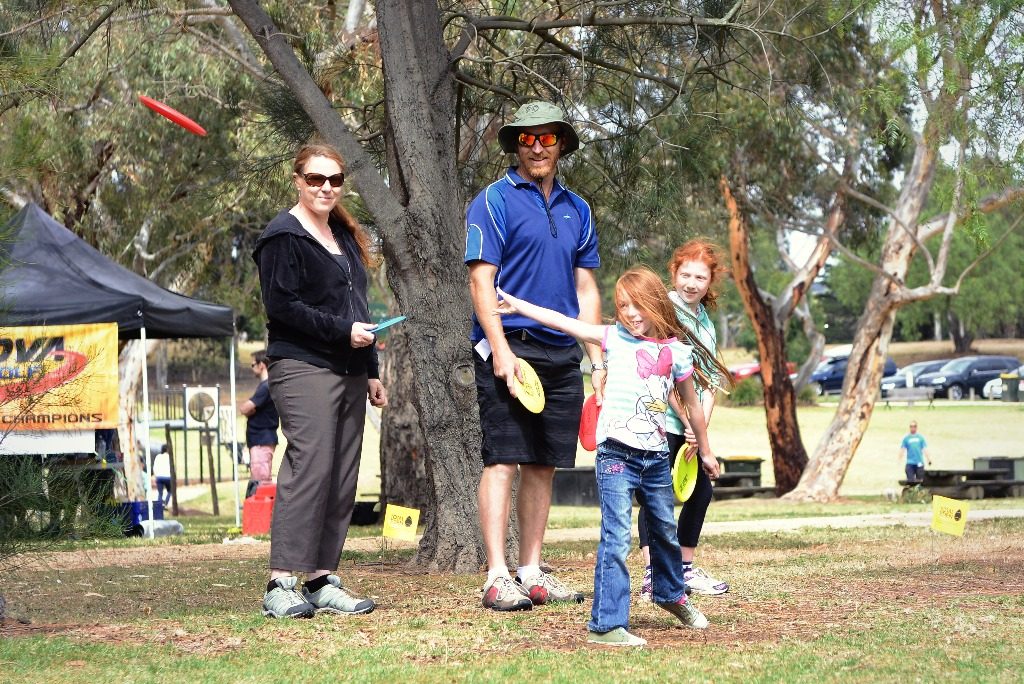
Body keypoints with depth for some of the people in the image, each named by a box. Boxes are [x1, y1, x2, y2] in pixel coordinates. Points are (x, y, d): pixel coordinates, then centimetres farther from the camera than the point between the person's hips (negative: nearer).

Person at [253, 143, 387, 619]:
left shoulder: (344, 235, 23)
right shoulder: (284, 236, -3)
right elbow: (281, 305, -12)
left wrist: (370, 372, 21)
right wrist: (341, 331, -15)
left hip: (349, 372, 8)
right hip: (303, 368, -8)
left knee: (343, 477, 3)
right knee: (309, 468, -16)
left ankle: (322, 580, 5)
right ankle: (281, 584, -16)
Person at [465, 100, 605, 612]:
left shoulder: (576, 210, 17)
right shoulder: (494, 201, -2)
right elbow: (481, 280, -8)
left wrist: (597, 359, 12)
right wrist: (500, 350, -17)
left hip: (562, 354, 6)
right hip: (510, 347, -6)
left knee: (543, 466, 8)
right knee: (503, 462, -9)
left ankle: (531, 573, 14)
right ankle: (497, 578, -9)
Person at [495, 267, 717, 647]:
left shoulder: (676, 352, 5)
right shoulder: (615, 338, 0)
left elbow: (691, 403, 17)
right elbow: (563, 322, -5)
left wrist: (705, 450, 26)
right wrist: (518, 306, -12)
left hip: (656, 457, 4)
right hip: (617, 455, -4)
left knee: (665, 531, 22)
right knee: (617, 539, -12)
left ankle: (672, 595, 47)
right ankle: (607, 625, -11)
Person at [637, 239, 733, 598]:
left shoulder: (705, 322, 15)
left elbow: (709, 381, 12)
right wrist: (687, 420, -17)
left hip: (690, 425, 8)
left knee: (701, 489, 10)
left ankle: (684, 569, 21)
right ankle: (653, 575, -18)